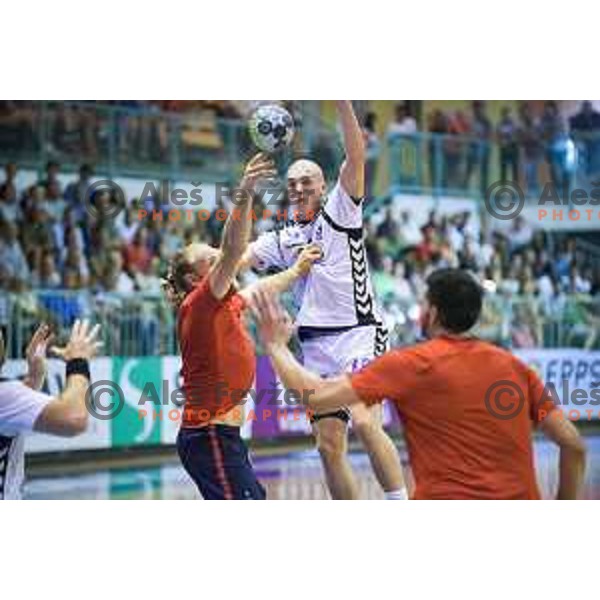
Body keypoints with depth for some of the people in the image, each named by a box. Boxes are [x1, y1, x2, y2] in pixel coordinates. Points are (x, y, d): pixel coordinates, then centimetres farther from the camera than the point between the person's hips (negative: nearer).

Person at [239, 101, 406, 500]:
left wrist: (342, 101, -20)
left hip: (360, 333, -6)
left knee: (365, 421, -26)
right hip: (317, 346, 6)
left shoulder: (340, 212, 3)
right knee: (329, 446, 4)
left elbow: (356, 157, -10)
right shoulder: (283, 239, 16)